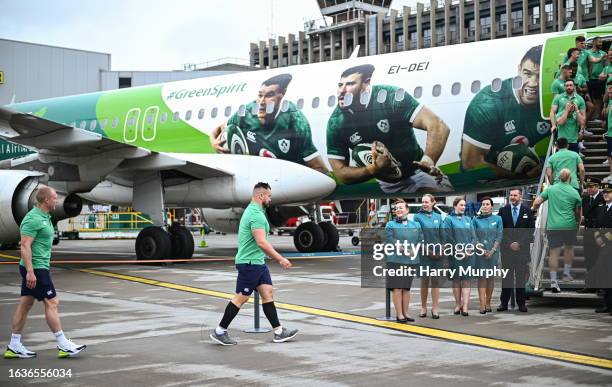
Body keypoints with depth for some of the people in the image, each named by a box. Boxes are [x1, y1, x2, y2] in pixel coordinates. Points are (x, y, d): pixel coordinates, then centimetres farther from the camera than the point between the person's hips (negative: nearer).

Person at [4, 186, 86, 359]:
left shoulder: (43, 217, 14)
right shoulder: (33, 219, -17)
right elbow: (25, 246, -22)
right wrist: (30, 271, -26)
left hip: (37, 268, 10)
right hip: (35, 268, -10)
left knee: (25, 304, 10)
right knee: (52, 303, -7)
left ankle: (14, 346, 14)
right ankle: (63, 345, -2)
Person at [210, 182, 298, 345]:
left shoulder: (252, 211, 14)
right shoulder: (256, 215, -20)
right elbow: (262, 242, -26)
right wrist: (280, 259, -21)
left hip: (258, 262, 10)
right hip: (250, 263, -10)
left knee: (267, 294, 6)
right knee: (241, 298, -4)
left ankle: (278, 331, 6)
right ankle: (219, 331, 5)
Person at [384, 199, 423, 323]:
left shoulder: (416, 225, 12)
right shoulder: (390, 225, 1)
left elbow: (421, 240, 8)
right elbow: (390, 240, -10)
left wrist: (414, 250, -8)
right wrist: (403, 249, -18)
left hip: (411, 260, 4)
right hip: (396, 260, -4)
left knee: (406, 287, 11)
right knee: (397, 287, -4)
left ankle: (406, 312, 19)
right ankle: (399, 314, 2)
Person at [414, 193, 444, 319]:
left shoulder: (438, 217, 11)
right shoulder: (418, 217, 0)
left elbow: (442, 234, 11)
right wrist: (427, 250, -11)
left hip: (438, 254, 3)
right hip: (424, 254, -2)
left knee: (436, 281, 2)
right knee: (424, 281, 4)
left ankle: (435, 308, 6)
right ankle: (423, 307, 15)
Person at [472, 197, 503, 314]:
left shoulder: (497, 219, 5)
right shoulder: (476, 220, 4)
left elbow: (499, 236, 2)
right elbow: (474, 236, 1)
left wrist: (492, 250, -8)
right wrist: (482, 250, -9)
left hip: (493, 252, 1)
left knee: (491, 277, 6)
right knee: (482, 277, -5)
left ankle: (488, 303, 13)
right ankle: (482, 305, -9)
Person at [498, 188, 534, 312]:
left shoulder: (528, 211, 6)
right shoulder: (503, 211, 7)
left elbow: (531, 230, 1)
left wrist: (520, 243, -9)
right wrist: (509, 243, -8)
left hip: (522, 249, 0)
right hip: (507, 248, 0)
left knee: (521, 276, 1)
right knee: (506, 276, 1)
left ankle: (521, 303, 7)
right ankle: (504, 303, 4)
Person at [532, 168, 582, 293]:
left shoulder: (550, 189, 3)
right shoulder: (574, 192, 1)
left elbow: (536, 202, -2)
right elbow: (578, 211, 10)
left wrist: (535, 209, 20)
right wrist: (578, 221, 29)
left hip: (552, 226, 0)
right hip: (569, 225, 0)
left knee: (554, 251, 0)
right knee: (569, 248, 22)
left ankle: (553, 280, -7)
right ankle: (567, 273, 29)